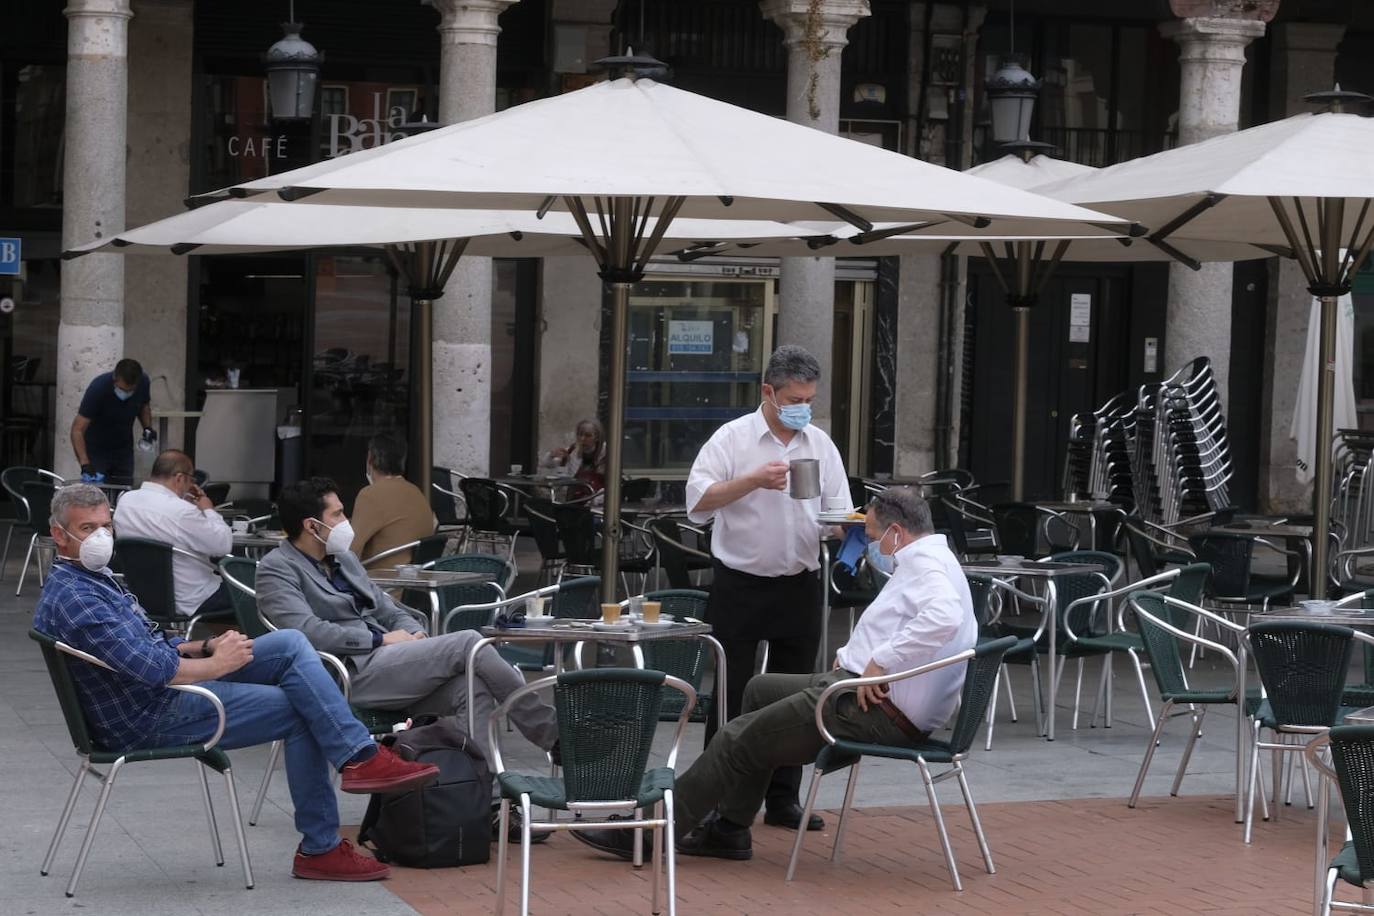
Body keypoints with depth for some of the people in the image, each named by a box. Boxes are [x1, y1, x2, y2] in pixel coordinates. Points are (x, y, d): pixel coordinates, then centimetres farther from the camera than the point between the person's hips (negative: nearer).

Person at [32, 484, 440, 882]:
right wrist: (216, 664, -13)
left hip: (177, 684, 10)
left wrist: (207, 646, 4)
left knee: (290, 643, -3)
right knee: (299, 713, -9)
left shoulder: (95, 579, 16)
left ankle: (360, 755, -7)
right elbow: (152, 668, -27)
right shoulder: (72, 599, -19)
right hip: (152, 719, -10)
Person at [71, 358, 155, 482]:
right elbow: (78, 429, -32)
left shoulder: (143, 383, -16)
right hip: (96, 449, -4)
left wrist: (147, 427, -10)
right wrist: (85, 464, -43)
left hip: (124, 450, 4)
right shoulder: (98, 388, -29)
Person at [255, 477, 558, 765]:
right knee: (468, 643, -17)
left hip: (382, 661, 8)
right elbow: (307, 631, -18)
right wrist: (381, 639, -15)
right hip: (351, 675, -8)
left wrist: (414, 633, 1)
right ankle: (552, 733, -8)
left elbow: (386, 608, 25)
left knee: (472, 686, -20)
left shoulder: (343, 559, 22)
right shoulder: (276, 569, -3)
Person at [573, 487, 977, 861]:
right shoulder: (925, 561, 19)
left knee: (739, 739, -4)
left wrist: (879, 662, -28)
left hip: (879, 710, -11)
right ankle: (728, 830, 23)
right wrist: (852, 655, 6)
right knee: (760, 689, 25)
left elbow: (943, 618, -35)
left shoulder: (926, 563, -15)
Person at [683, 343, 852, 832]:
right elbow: (698, 501, -16)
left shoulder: (821, 444, 9)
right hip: (740, 585, -4)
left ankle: (783, 799, 16)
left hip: (798, 586, 4)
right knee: (731, 696, 0)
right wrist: (754, 480, -25)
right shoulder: (733, 439, -4)